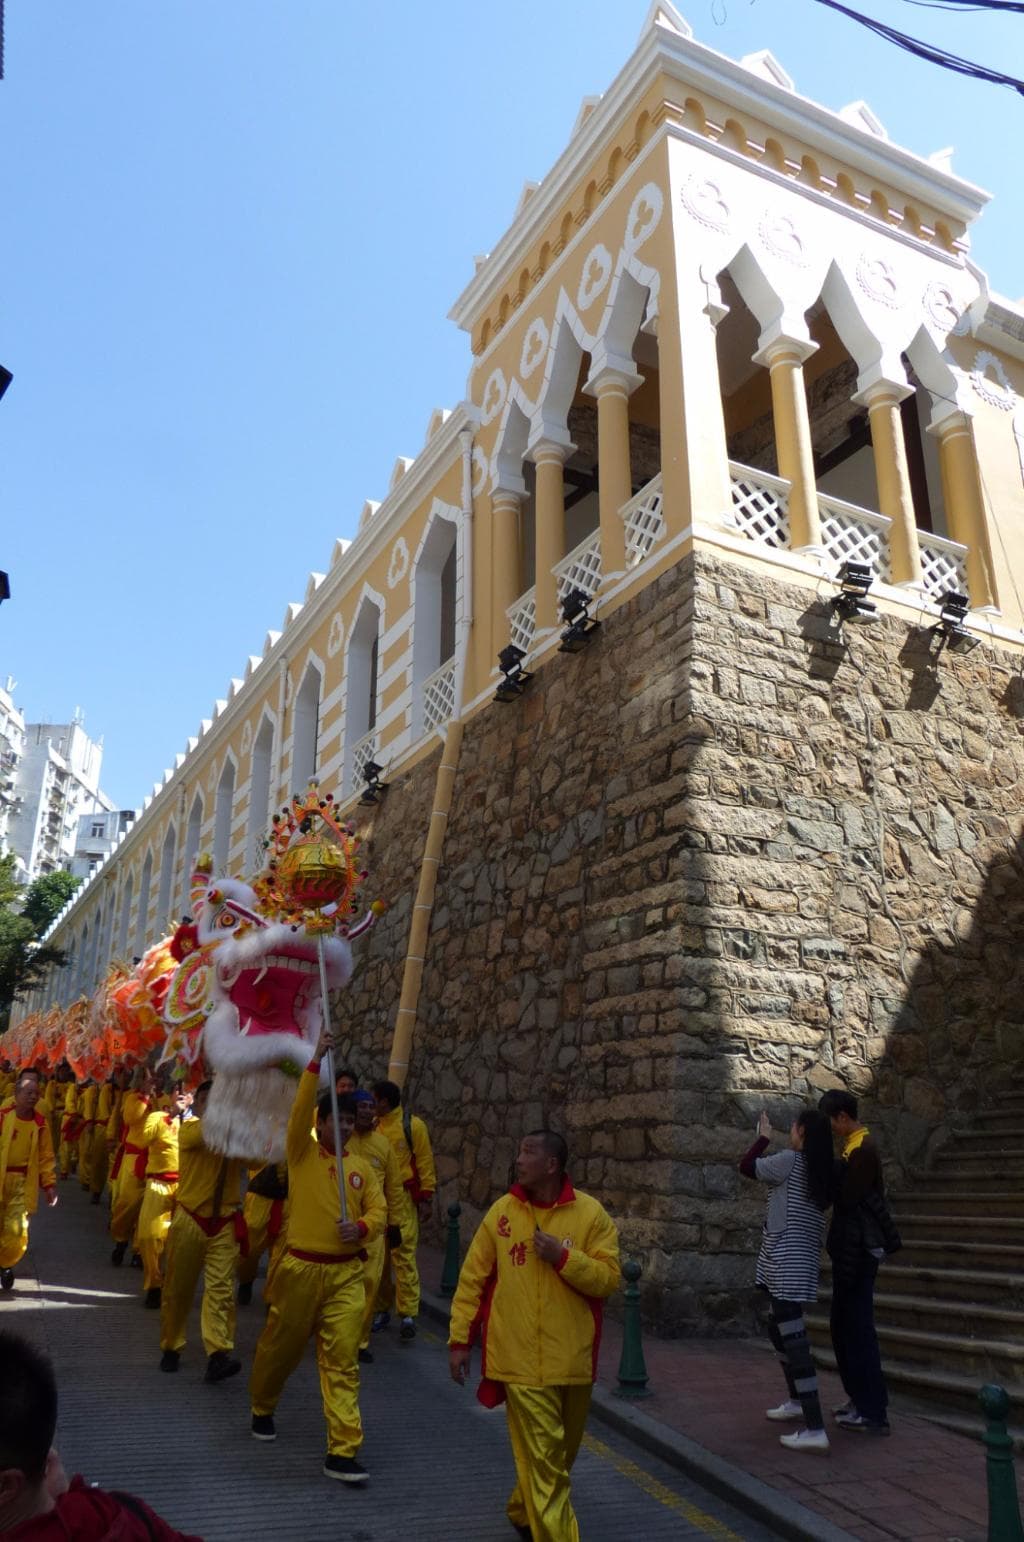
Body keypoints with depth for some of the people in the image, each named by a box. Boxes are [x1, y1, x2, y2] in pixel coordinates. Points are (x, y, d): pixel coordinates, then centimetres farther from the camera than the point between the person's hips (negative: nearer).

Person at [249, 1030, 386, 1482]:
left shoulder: (361, 1167, 6)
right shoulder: (302, 1153, -4)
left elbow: (378, 1211, 4)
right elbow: (300, 1110, -19)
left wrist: (361, 1228, -18)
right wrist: (315, 1062, -27)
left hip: (346, 1273, 2)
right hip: (300, 1269, -2)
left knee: (342, 1361, -3)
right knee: (280, 1347, 16)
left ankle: (341, 1453, 2)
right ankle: (262, 1409, 45)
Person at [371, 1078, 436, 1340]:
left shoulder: (412, 1125, -4)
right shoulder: (373, 1126, 8)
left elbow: (425, 1163, -3)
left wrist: (426, 1198, -6)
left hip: (403, 1199, -4)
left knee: (403, 1255, -6)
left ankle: (407, 1314, 0)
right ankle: (381, 1309, 21)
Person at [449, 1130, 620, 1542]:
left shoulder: (590, 1213, -6)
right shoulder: (501, 1211, -3)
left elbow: (608, 1279, -6)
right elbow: (473, 1279, 3)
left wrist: (563, 1257, -19)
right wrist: (459, 1339, 2)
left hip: (572, 1359, 2)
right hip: (522, 1359, -2)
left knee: (561, 1454, 20)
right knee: (543, 1459, -5)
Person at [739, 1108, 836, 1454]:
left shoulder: (789, 1160, -12)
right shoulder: (821, 1171, 9)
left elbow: (746, 1167, -4)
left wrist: (763, 1137, 10)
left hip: (786, 1261, -9)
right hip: (803, 1260, 9)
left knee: (794, 1338, -11)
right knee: (780, 1328, 25)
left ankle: (815, 1429, -14)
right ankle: (797, 1400, 38)